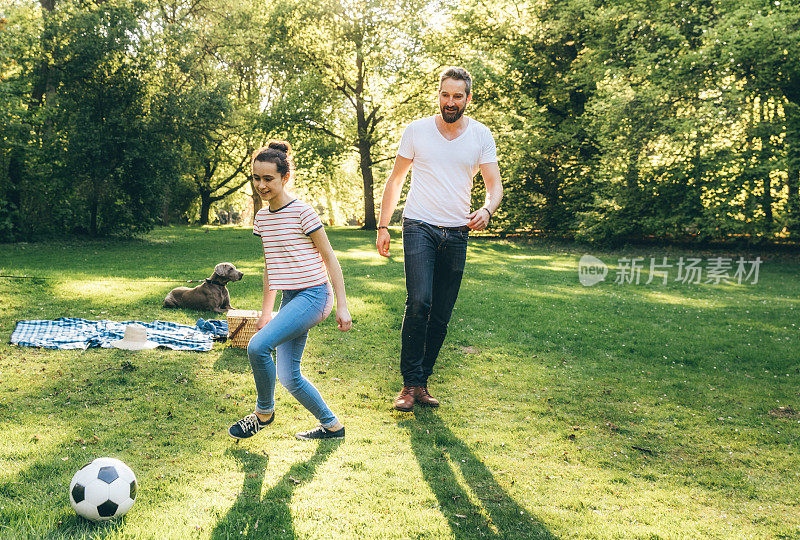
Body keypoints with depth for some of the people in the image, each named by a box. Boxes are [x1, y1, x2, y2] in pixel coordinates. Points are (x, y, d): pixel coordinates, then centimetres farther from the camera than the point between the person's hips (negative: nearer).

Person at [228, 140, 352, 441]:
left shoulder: (302, 212, -10)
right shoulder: (262, 217, 11)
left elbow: (329, 258, -7)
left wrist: (342, 306, -10)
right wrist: (266, 311, 22)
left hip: (313, 294, -8)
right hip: (289, 298, 8)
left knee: (258, 346, -21)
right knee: (288, 377, 3)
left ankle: (263, 412, 3)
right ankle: (332, 426, 20)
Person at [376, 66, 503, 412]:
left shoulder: (481, 135, 3)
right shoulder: (417, 130, 1)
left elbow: (495, 184, 1)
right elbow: (395, 179, 9)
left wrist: (487, 209, -22)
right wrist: (383, 226, 4)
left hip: (457, 234, 2)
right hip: (420, 227, -2)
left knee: (441, 315, 4)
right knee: (419, 301, -20)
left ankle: (422, 381, 17)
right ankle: (410, 383, -10)